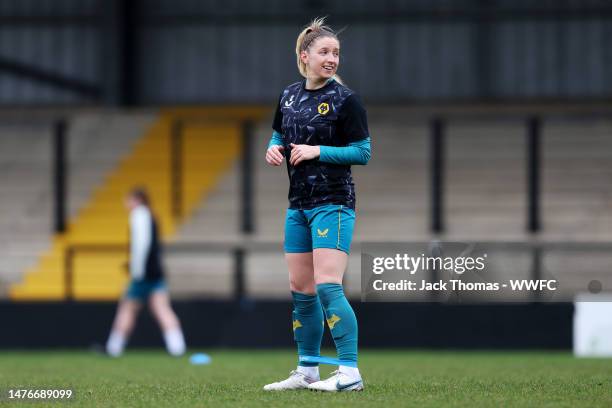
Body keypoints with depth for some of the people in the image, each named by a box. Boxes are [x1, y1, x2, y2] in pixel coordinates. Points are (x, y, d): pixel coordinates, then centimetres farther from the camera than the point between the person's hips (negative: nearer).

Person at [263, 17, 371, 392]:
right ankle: (307, 372, 20)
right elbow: (279, 135, 24)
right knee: (301, 291, 10)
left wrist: (317, 151, -18)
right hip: (298, 205, 7)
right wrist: (275, 149, 1)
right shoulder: (289, 96, 10)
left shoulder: (345, 99, -8)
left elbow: (363, 152, -9)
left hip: (333, 203, -7)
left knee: (328, 287, -15)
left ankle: (350, 373, -14)